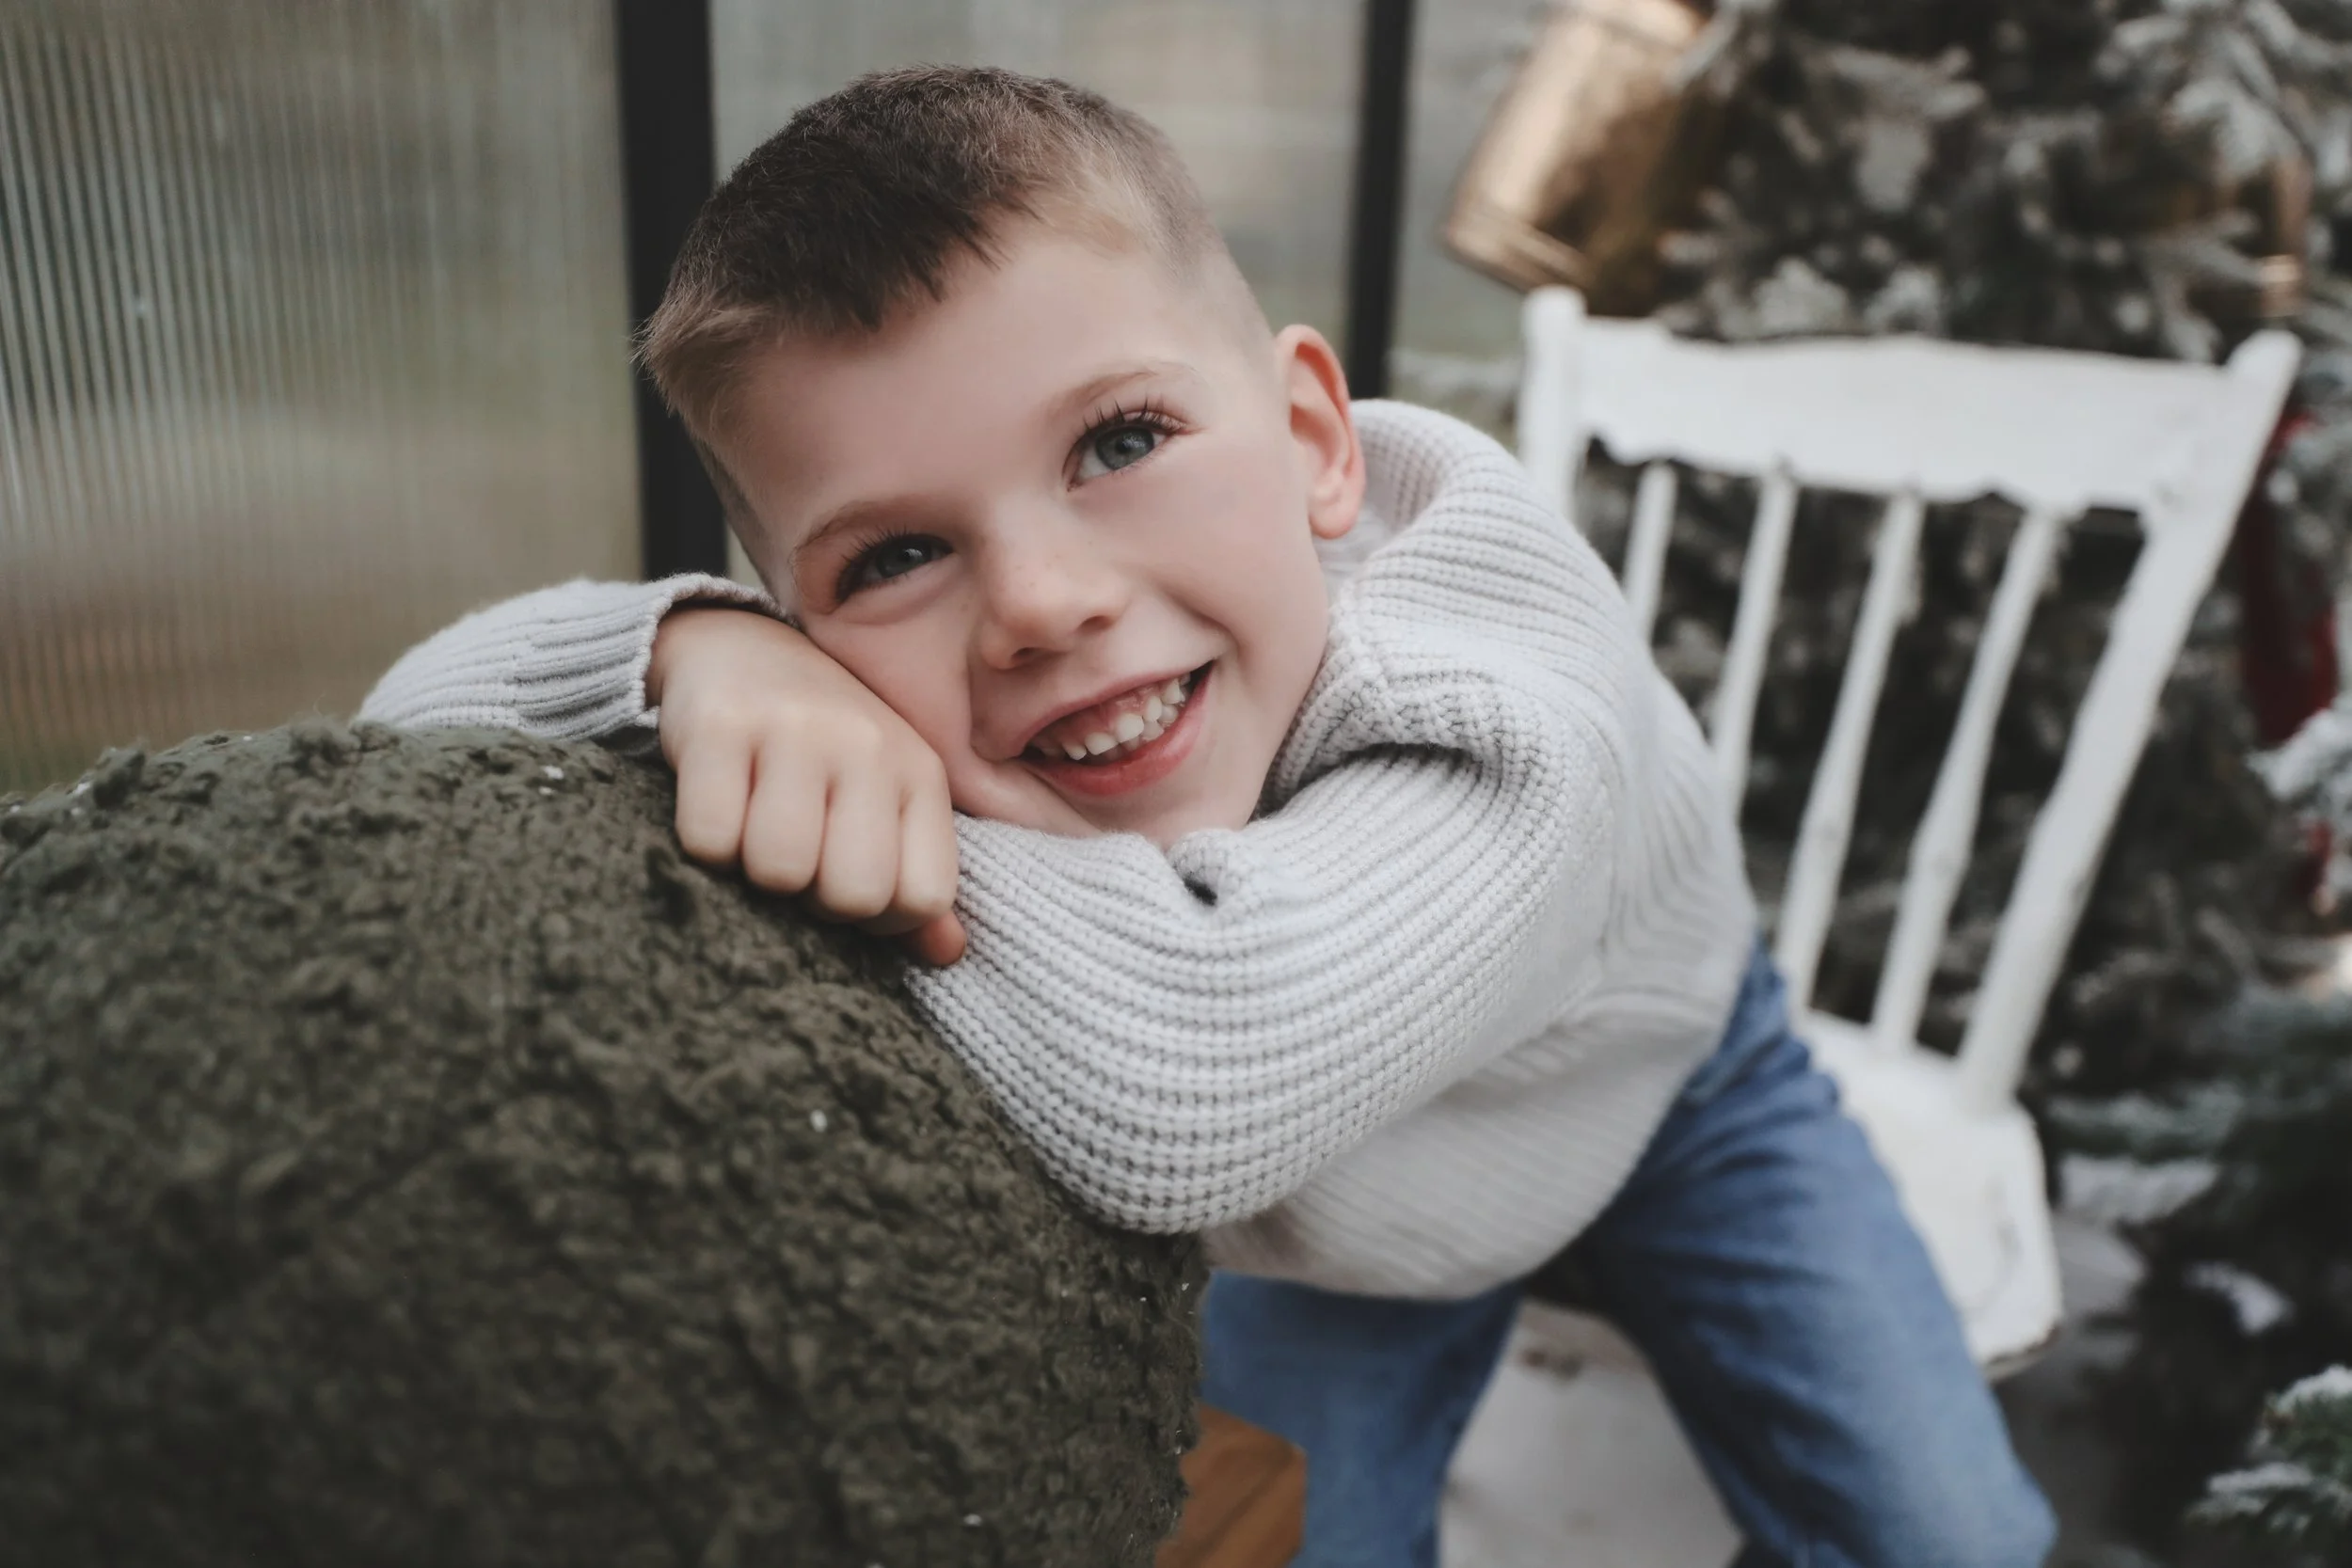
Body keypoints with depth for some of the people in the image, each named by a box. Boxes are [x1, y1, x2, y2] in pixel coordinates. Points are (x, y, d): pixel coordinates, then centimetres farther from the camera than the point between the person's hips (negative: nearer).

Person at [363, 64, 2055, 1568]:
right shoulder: (868, 679, -33)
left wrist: (905, 801, -47)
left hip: (1661, 1088, -1)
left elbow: (1168, 1095, -63)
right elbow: (420, 708, -30)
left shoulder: (1513, 711, -48)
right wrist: (705, 647, -51)